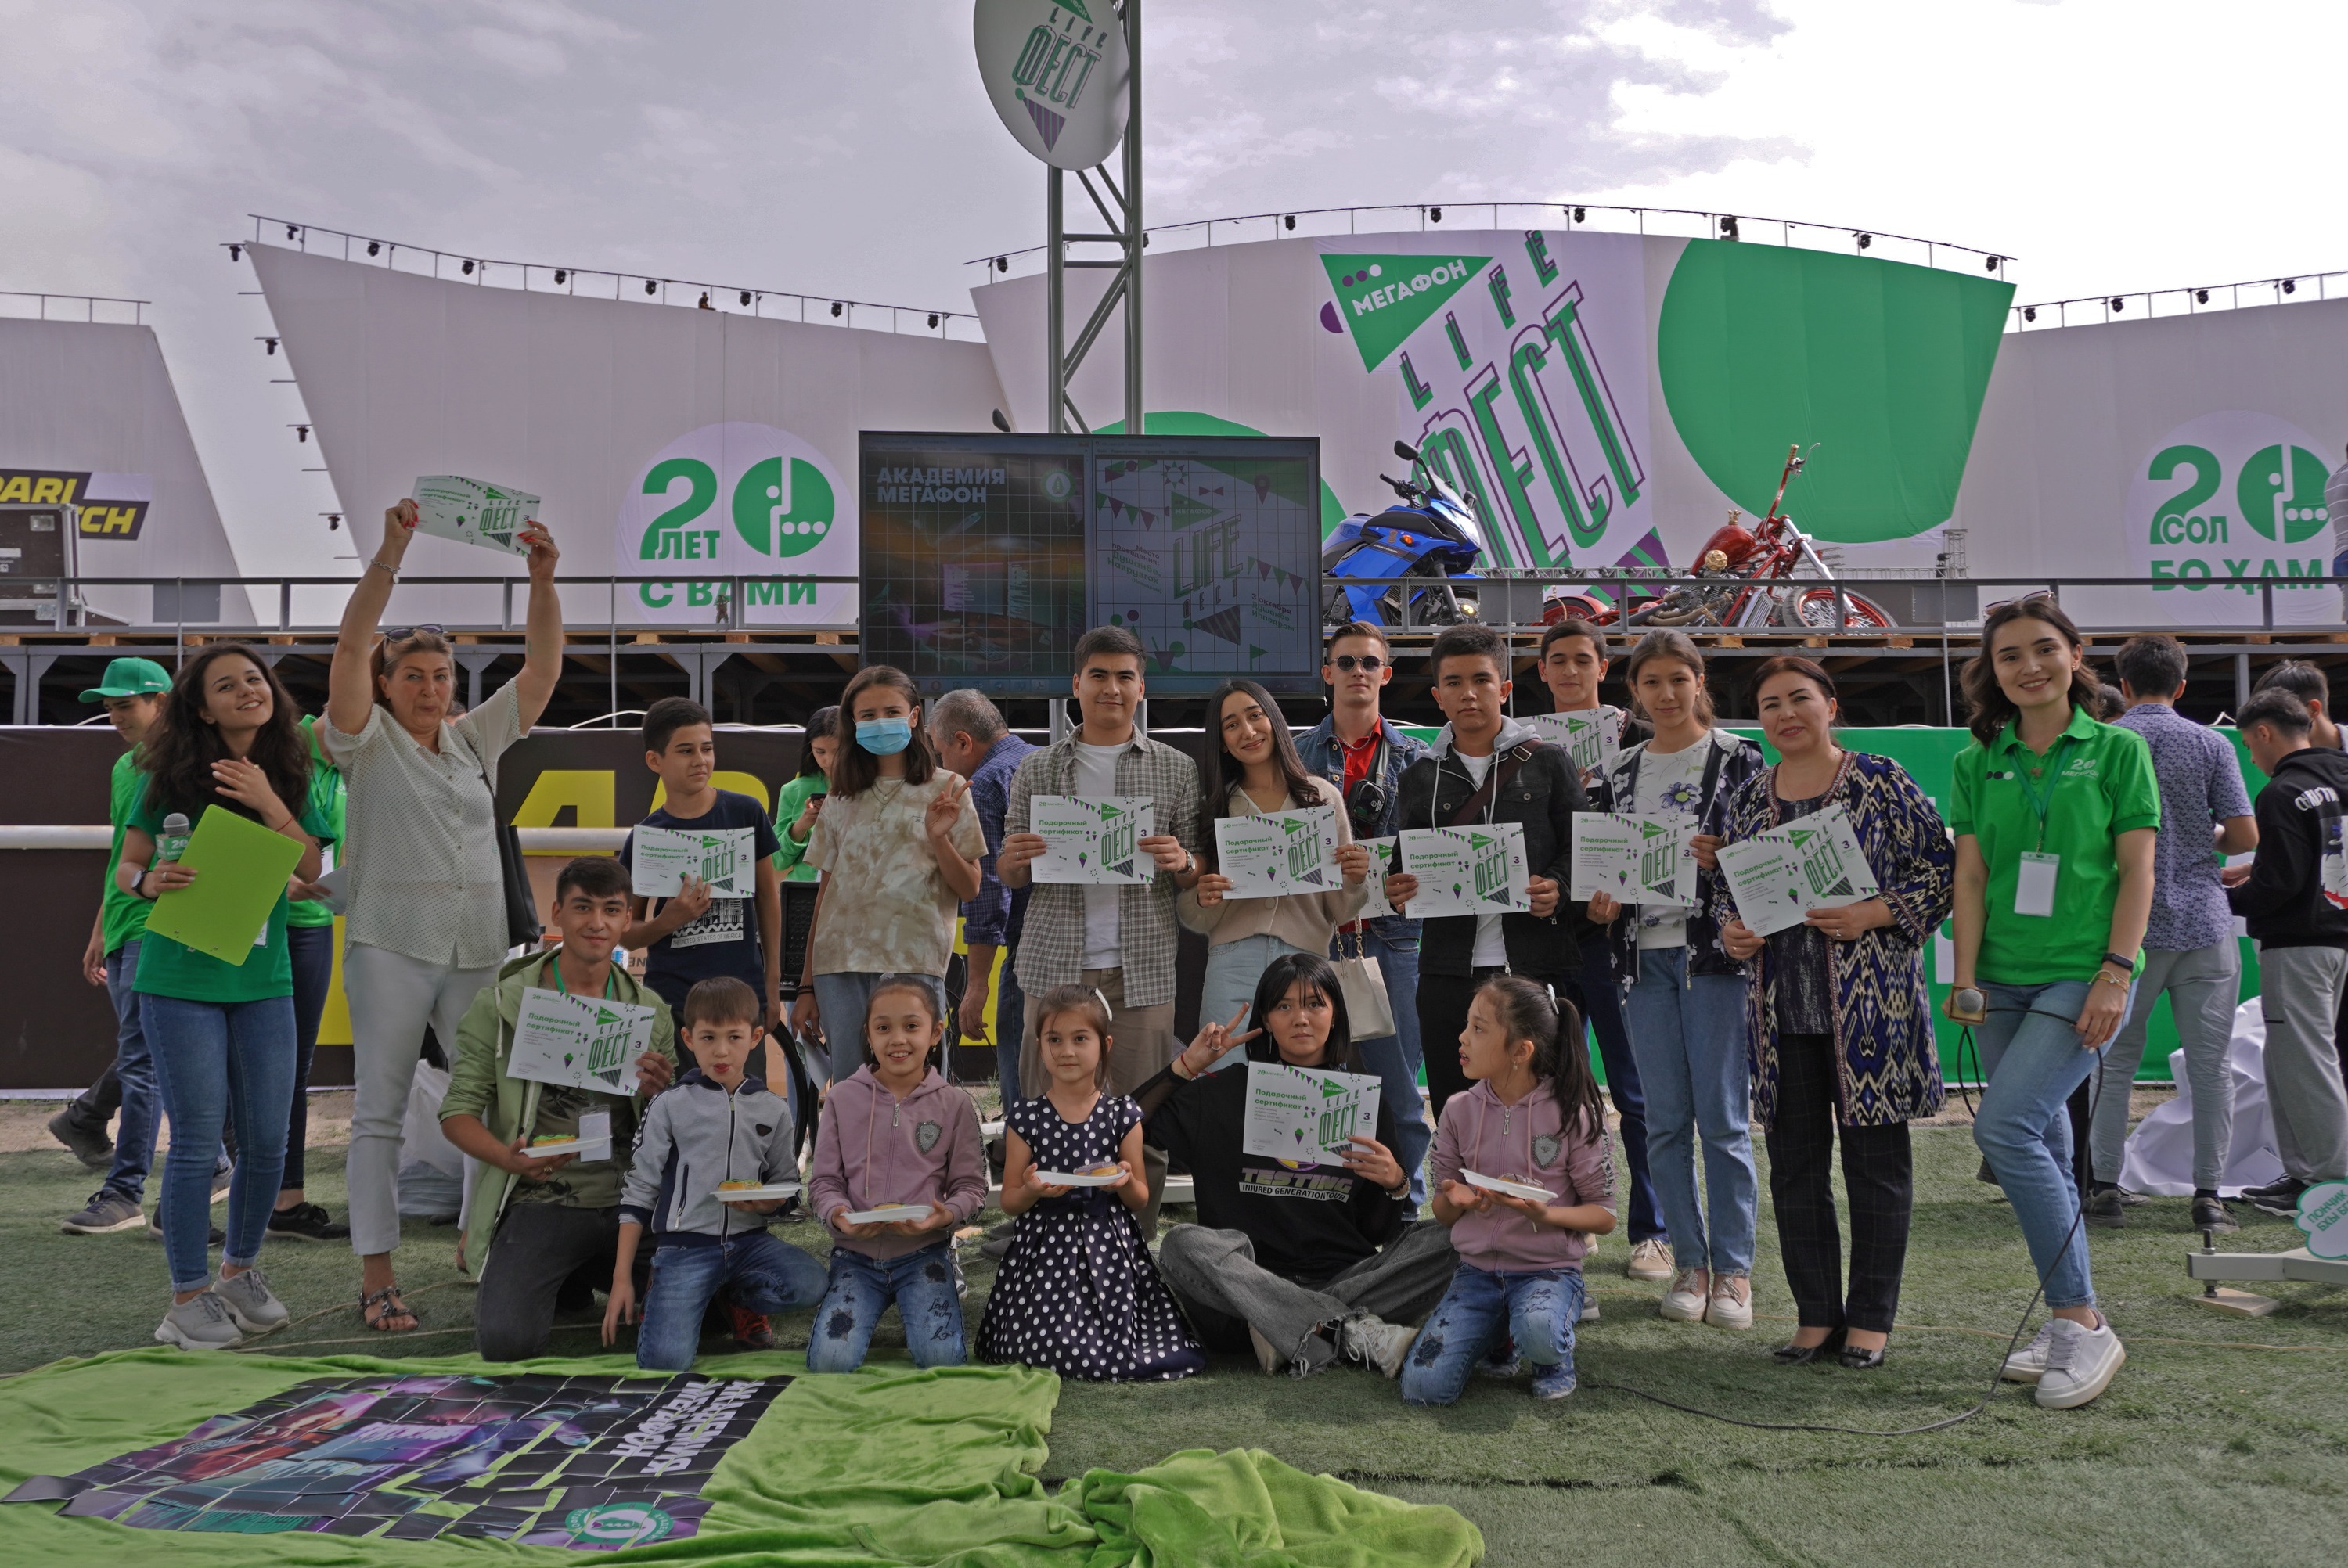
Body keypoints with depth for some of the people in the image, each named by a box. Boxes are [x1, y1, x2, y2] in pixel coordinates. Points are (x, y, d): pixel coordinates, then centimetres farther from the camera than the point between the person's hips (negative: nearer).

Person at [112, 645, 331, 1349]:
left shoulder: (288, 774, 5)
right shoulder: (171, 777, -3)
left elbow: (311, 868, -4)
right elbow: (126, 866, 1)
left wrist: (270, 803, -17)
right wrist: (151, 881, -21)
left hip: (264, 981, 4)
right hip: (180, 980, -3)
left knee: (267, 1140, 7)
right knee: (197, 1141, -2)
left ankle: (240, 1270, 28)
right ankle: (189, 1297, 11)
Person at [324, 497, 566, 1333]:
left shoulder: (478, 739, 14)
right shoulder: (368, 741, 3)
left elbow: (543, 668, 7)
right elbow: (351, 645, -11)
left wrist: (543, 579, -5)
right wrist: (389, 554, -19)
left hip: (476, 949, 4)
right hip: (391, 947, -4)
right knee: (380, 1110, 0)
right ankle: (377, 1278, 3)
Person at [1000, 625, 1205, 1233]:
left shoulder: (1178, 770, 9)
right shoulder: (1037, 770, 11)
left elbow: (1199, 875, 11)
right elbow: (1010, 877, 15)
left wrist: (1181, 862, -12)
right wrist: (1016, 857, -9)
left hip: (1143, 969, -1)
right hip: (1057, 964, 1)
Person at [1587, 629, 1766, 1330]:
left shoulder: (1738, 758, 1)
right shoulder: (1619, 772, 13)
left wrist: (1721, 857, -19)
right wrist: (1599, 904, -2)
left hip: (1715, 953, -4)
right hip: (1644, 956, 4)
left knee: (1723, 1117, -2)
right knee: (1664, 1121, 6)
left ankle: (1733, 1268, 8)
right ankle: (1689, 1263, 17)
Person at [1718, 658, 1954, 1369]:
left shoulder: (1881, 781, -2)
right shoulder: (1750, 798, 11)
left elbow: (1940, 868, -4)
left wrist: (1874, 915, -16)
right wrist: (1730, 931, 0)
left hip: (1869, 1003, -4)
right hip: (1781, 1008, 5)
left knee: (1876, 1161, 2)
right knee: (1794, 1163, 8)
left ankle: (1871, 1319, 14)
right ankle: (1817, 1315, 19)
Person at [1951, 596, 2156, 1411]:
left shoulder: (2118, 750, 1)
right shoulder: (1978, 762, 10)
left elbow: (2137, 873, -2)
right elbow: (1972, 875, 7)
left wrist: (2116, 975, -12)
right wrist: (1965, 976, -2)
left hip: (2081, 975, -4)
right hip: (2004, 978, 4)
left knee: (2005, 1127, -19)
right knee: (2045, 1146, 8)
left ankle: (2082, 1323, -9)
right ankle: (2070, 1323, 19)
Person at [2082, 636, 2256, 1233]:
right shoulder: (2210, 745, 1)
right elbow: (2245, 836, -3)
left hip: (2127, 925, 0)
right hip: (2204, 921, 0)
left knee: (2115, 1060, 8)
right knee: (2211, 1063, 6)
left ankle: (2106, 1186, 8)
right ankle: (2208, 1193, 6)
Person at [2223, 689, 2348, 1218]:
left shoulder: (2284, 793, -15)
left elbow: (2281, 883, -20)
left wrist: (2230, 900, -4)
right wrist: (2252, 874, 18)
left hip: (2297, 945, -9)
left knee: (2304, 1062, -5)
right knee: (2288, 1061, 15)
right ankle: (2303, 1171, 20)